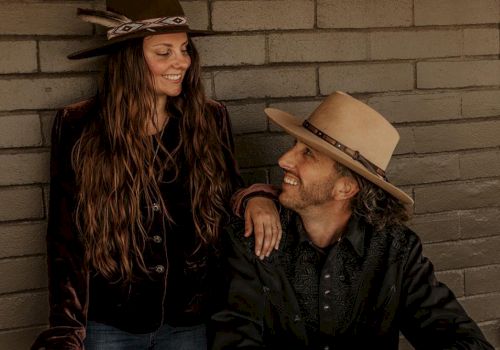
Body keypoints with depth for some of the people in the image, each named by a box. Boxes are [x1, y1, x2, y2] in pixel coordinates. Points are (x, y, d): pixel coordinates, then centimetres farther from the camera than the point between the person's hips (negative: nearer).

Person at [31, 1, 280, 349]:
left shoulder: (210, 119, -3)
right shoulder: (79, 128, -8)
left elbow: (228, 199, 9)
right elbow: (66, 234, -4)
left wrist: (256, 198, -14)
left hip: (188, 319, 2)